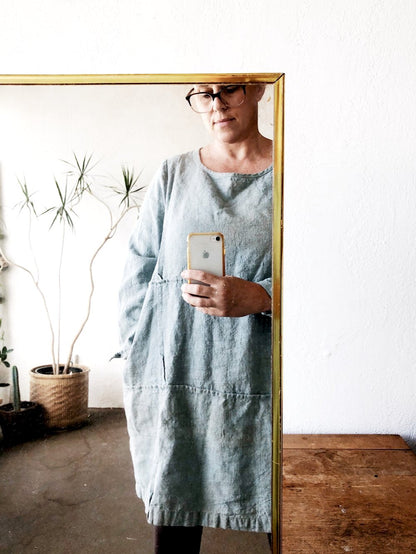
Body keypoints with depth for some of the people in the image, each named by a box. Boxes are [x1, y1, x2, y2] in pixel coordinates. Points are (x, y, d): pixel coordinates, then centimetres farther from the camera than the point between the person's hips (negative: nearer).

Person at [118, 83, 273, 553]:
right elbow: (138, 272, 9)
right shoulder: (173, 175, 8)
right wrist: (137, 363, 3)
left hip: (262, 380, -1)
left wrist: (260, 298, -19)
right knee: (173, 506, 14)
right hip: (175, 378, 2)